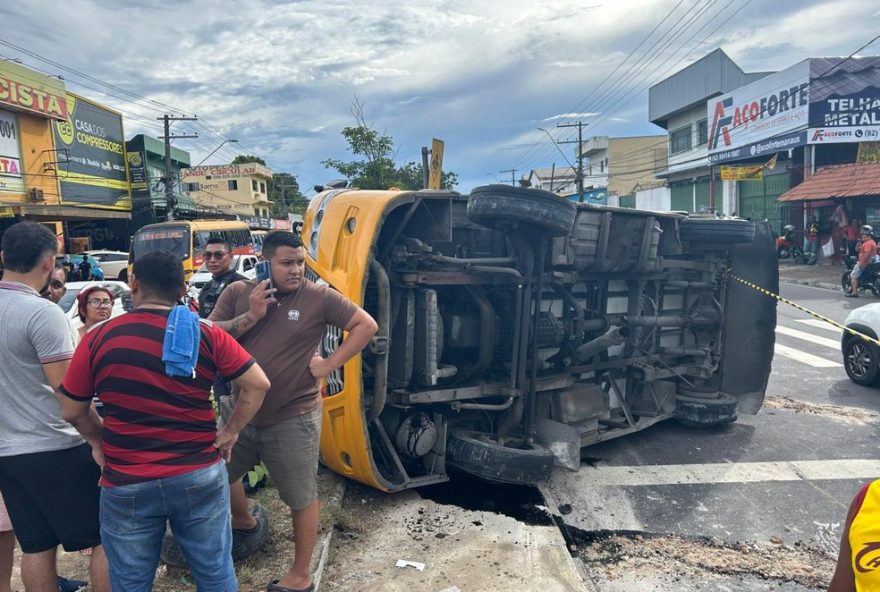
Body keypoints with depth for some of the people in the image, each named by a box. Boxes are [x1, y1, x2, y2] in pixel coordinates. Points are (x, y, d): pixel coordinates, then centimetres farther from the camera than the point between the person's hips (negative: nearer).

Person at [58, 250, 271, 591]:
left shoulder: (98, 338, -5)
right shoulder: (206, 335, -6)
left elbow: (72, 411, 3)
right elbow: (258, 385, -6)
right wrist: (230, 433, 4)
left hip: (126, 484, 0)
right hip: (200, 476, 0)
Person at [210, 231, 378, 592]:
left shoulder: (319, 297, -10)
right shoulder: (237, 293, 0)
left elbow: (367, 325, -9)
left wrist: (329, 365, -14)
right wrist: (250, 316, -17)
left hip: (292, 419, -4)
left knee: (302, 499, 8)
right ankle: (242, 519, 54)